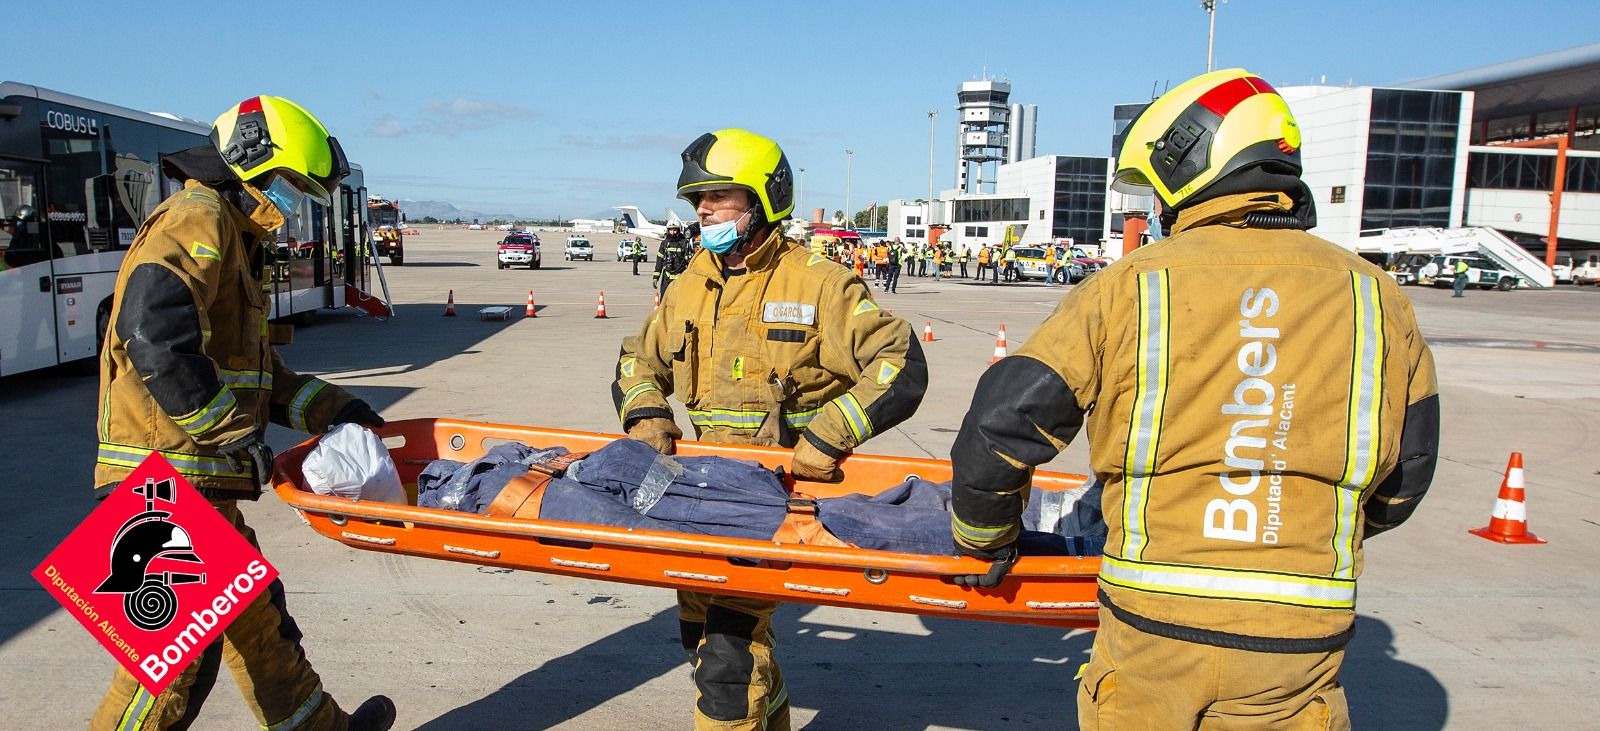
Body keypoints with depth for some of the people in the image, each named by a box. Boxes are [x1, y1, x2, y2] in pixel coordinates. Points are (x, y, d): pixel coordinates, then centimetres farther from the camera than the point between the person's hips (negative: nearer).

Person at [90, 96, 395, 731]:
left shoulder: (234, 239, 21)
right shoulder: (197, 219, -12)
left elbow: (253, 366, 24)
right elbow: (154, 337, -28)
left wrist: (328, 407, 15)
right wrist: (235, 434, -21)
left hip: (200, 478, 11)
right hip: (172, 479, -11)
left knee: (254, 618, 21)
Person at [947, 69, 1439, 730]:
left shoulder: (1127, 286, -6)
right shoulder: (1373, 298, 2)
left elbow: (1003, 421, -5)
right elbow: (1406, 477, 12)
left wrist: (984, 538, 12)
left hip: (1151, 627, -1)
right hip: (1296, 649, 2)